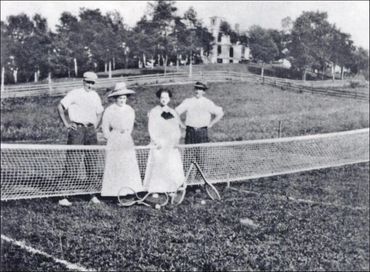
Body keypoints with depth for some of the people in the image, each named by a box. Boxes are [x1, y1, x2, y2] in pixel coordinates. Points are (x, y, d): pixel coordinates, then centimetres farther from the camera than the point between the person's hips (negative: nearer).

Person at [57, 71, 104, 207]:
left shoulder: (95, 96, 16)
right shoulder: (75, 94, -1)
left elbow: (99, 113, 27)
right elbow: (60, 107, -1)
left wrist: (95, 127, 15)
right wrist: (66, 123, -5)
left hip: (90, 130, 5)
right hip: (76, 130, -5)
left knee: (92, 163, 6)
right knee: (71, 163, -10)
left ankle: (93, 195, 14)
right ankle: (63, 196, -7)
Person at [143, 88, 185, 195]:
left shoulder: (173, 112, 15)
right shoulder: (154, 112, 2)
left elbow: (177, 127, 15)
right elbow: (151, 128, -2)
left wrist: (177, 139, 1)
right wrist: (156, 142, -11)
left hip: (171, 145, 4)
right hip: (159, 145, -4)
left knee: (174, 167, -3)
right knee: (157, 166, -6)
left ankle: (171, 190, 6)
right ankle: (155, 190, 1)